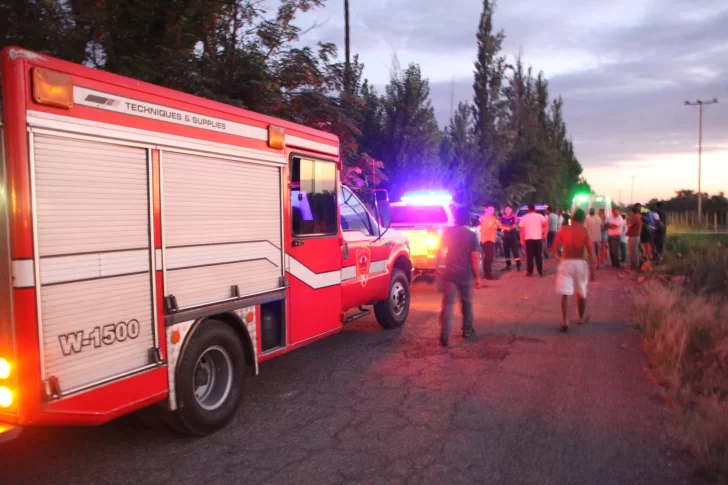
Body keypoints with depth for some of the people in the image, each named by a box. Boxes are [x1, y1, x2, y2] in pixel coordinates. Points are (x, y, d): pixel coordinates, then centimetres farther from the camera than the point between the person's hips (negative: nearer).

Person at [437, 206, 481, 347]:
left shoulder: (448, 232, 0)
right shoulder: (471, 235, -3)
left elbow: (440, 251, 4)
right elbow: (475, 257, -6)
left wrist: (438, 266, 18)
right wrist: (477, 277, -1)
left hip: (449, 273, 0)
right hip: (466, 274, 0)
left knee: (448, 304, -1)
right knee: (467, 303, 19)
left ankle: (444, 337, -10)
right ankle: (467, 331, 29)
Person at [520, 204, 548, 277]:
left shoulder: (524, 217, 3)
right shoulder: (539, 216, 4)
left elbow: (522, 229, -2)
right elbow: (546, 224, -10)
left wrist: (521, 239, 2)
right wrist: (545, 234, -4)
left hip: (528, 239, -1)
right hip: (538, 238, 1)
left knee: (529, 256, 4)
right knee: (539, 256, 7)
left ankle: (530, 272, 5)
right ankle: (540, 272, 9)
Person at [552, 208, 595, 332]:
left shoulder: (563, 230, 0)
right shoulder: (585, 231, -4)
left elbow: (554, 249, -2)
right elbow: (591, 252, -9)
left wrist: (558, 256, 20)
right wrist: (593, 271, -6)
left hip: (565, 263, 0)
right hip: (580, 263, 0)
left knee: (565, 294, 1)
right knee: (581, 294, 18)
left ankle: (565, 322, -9)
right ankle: (581, 318, 33)